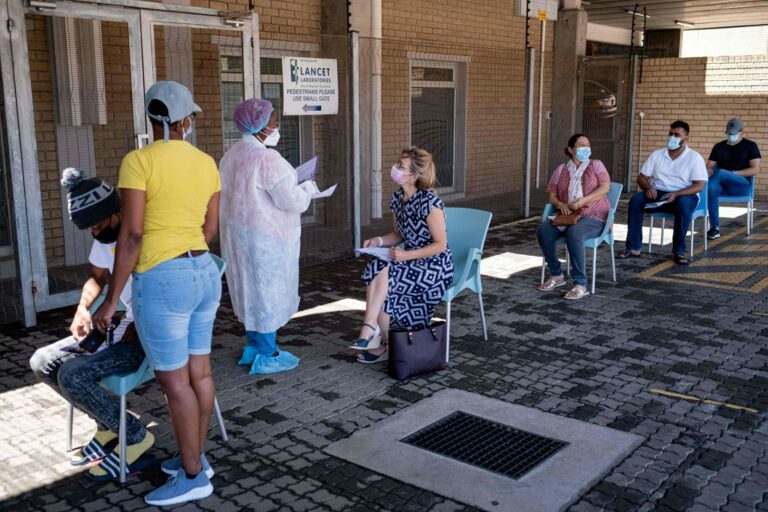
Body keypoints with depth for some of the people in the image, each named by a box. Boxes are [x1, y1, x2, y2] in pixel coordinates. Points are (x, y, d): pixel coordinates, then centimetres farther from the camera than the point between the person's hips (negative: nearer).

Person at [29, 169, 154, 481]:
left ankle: (135, 437, -4)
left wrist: (141, 325, -25)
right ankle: (109, 424, 12)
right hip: (125, 325, 9)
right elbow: (97, 278, 22)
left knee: (72, 375, -23)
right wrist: (82, 309, 4)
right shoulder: (104, 237, 5)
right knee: (42, 362, 2)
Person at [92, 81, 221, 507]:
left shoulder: (139, 161, -13)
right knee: (198, 370, 16)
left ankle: (193, 476, 15)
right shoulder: (206, 163, 6)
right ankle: (196, 457, 30)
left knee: (174, 381, 3)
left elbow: (131, 235, -17)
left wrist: (111, 299, -11)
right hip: (204, 273, 7)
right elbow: (210, 229, 11)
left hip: (163, 282, -7)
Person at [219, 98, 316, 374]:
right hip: (265, 237, -9)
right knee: (268, 291, 3)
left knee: (251, 289, 19)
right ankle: (267, 356, 13)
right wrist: (307, 188, -2)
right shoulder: (267, 159, -22)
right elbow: (292, 201, -22)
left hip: (238, 231, 9)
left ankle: (252, 346, 31)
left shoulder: (232, 155, 7)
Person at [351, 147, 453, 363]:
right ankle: (374, 338, -18)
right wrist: (378, 241, -5)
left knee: (381, 275, -27)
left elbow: (440, 244, -17)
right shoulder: (397, 198, 3)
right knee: (375, 270, -22)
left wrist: (407, 255, -26)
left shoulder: (429, 202, -20)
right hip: (410, 260, 7)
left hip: (435, 266, -7)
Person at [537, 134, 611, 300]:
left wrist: (582, 201, -19)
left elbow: (605, 187, -7)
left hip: (594, 217, -4)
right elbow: (552, 195, 13)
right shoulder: (561, 169, 16)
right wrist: (560, 204, -11)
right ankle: (556, 275, -9)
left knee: (574, 233, -37)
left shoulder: (596, 165, 8)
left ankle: (581, 285, -32)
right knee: (543, 230, -25)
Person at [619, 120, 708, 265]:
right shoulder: (656, 155, 8)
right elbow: (642, 177, 8)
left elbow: (699, 186, -10)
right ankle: (634, 248, -24)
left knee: (684, 203, -39)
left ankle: (679, 251, -29)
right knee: (636, 200, -26)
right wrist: (648, 187, -17)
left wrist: (676, 194, -26)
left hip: (684, 195, -3)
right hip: (658, 194, 3)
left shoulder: (695, 158, -2)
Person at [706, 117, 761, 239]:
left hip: (742, 184, -3)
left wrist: (734, 173, -14)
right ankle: (715, 228, -37)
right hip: (722, 185, 3)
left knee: (720, 172, -36)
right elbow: (709, 166, 12)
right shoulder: (718, 146, 18)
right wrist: (710, 172, -14)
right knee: (712, 187, -37)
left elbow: (755, 170, -3)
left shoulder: (750, 146, 7)